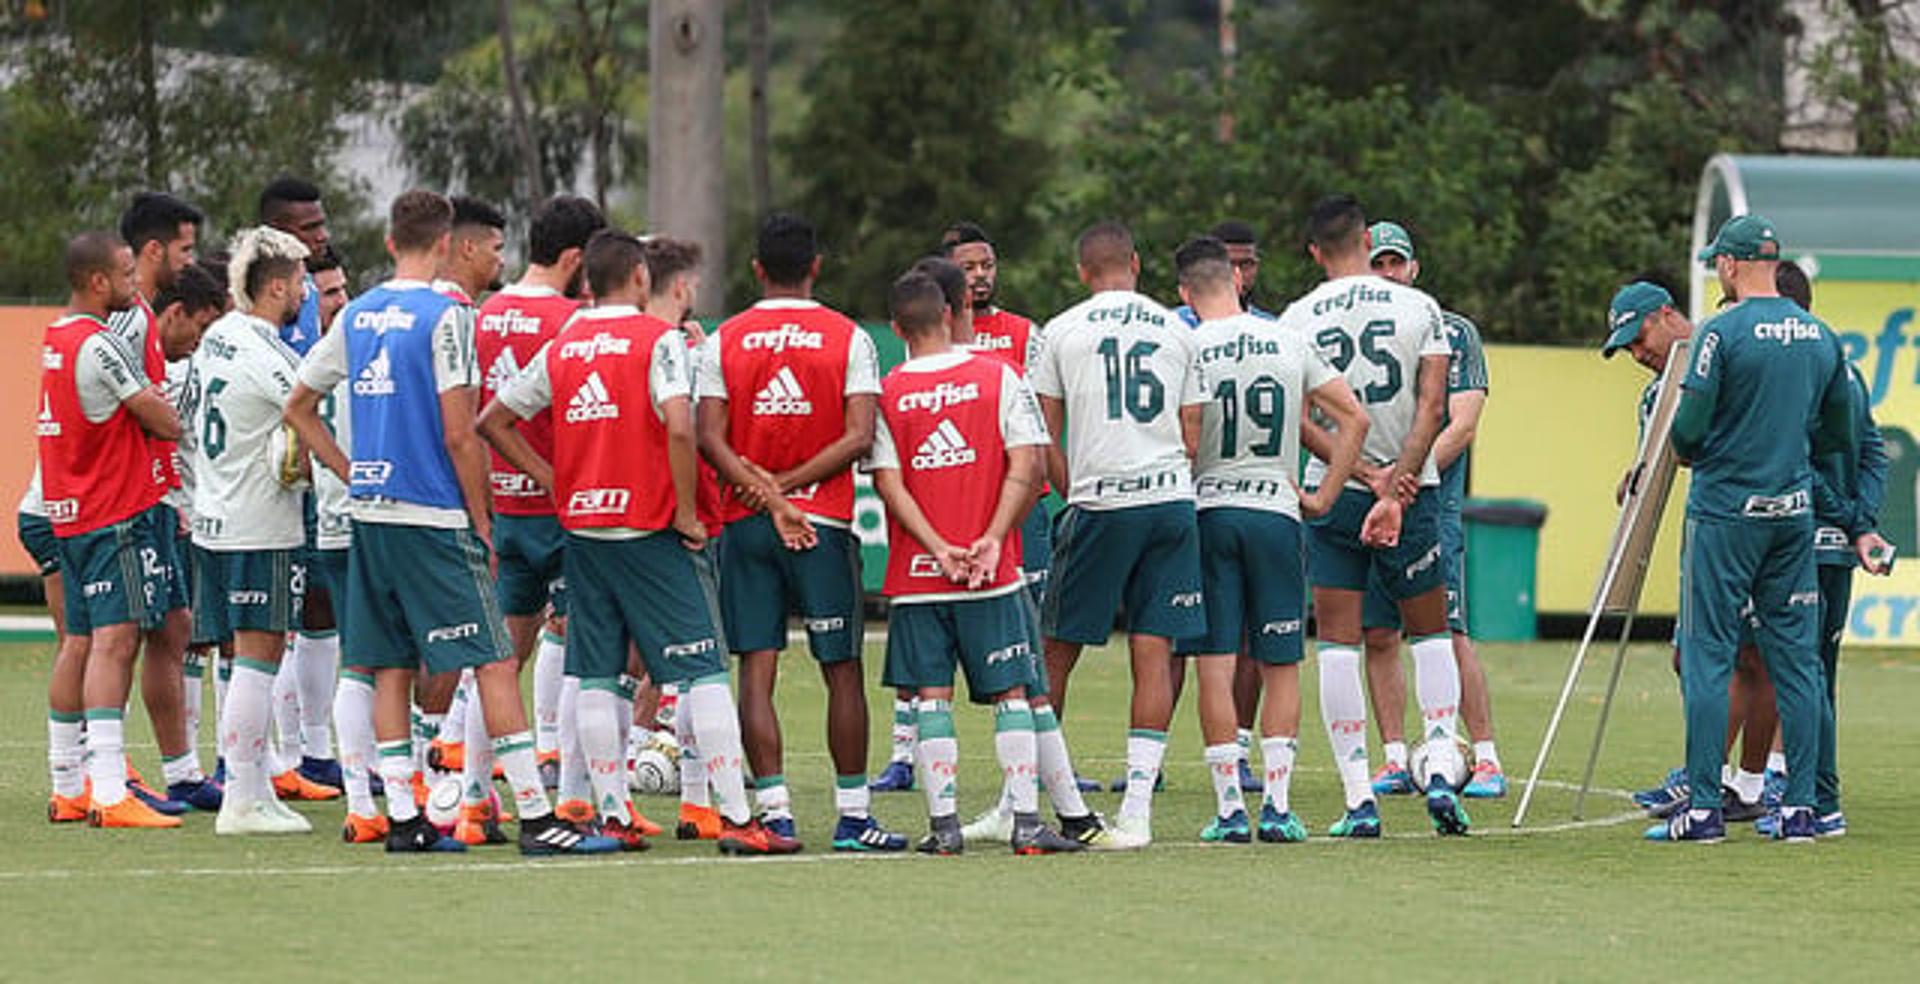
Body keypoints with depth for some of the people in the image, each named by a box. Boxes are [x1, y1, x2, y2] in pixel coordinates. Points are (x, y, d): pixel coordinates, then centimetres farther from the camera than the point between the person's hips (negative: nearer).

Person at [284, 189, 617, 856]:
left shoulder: (356, 316, 9)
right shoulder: (445, 316, -11)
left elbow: (298, 408, 17)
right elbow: (459, 435, -13)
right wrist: (480, 521, -4)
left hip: (369, 515, 7)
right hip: (432, 519, -7)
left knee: (391, 668, 10)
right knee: (494, 663, -5)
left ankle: (402, 818, 10)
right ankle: (536, 817, -9)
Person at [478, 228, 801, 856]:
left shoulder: (561, 348, 8)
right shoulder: (658, 339, -9)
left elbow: (491, 421, 13)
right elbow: (679, 427, -22)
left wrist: (553, 482, 13)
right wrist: (686, 512, -11)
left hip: (581, 526, 5)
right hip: (650, 530, -5)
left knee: (596, 678, 9)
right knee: (705, 672, -3)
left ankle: (612, 816, 7)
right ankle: (736, 816, -7)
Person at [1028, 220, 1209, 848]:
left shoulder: (1062, 332, 2)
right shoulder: (1177, 331, 9)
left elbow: (1045, 440, 3)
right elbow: (1192, 440, 10)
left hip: (1099, 504, -2)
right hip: (1172, 500, 2)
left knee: (1057, 653, 7)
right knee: (1153, 654, 1)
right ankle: (1137, 807, -5)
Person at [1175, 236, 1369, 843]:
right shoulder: (1290, 345, 3)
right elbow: (1353, 418, 4)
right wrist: (1322, 497, 9)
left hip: (1207, 513, -2)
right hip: (1276, 512, 2)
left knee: (1215, 668, 2)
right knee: (1280, 667, 8)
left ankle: (1230, 809, -2)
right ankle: (1277, 808, 2)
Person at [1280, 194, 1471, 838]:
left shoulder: (1298, 321, -3)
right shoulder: (1418, 309, -2)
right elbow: (1431, 407, -10)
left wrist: (1366, 474, -13)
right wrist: (1396, 486, -15)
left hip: (1333, 494, -1)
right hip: (1413, 487, 1)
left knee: (1338, 645, 4)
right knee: (1430, 634, 16)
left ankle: (1359, 798, -2)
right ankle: (1441, 766, -3)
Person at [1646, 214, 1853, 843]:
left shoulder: (1723, 332, -12)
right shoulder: (1820, 337, 6)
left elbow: (1688, 428, -14)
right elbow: (1839, 435, 12)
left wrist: (1693, 455, 8)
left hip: (1726, 510, -5)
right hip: (1795, 510, 5)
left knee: (1708, 656, -1)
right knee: (1794, 657, 8)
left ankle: (1704, 807, -5)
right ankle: (1799, 806, 6)